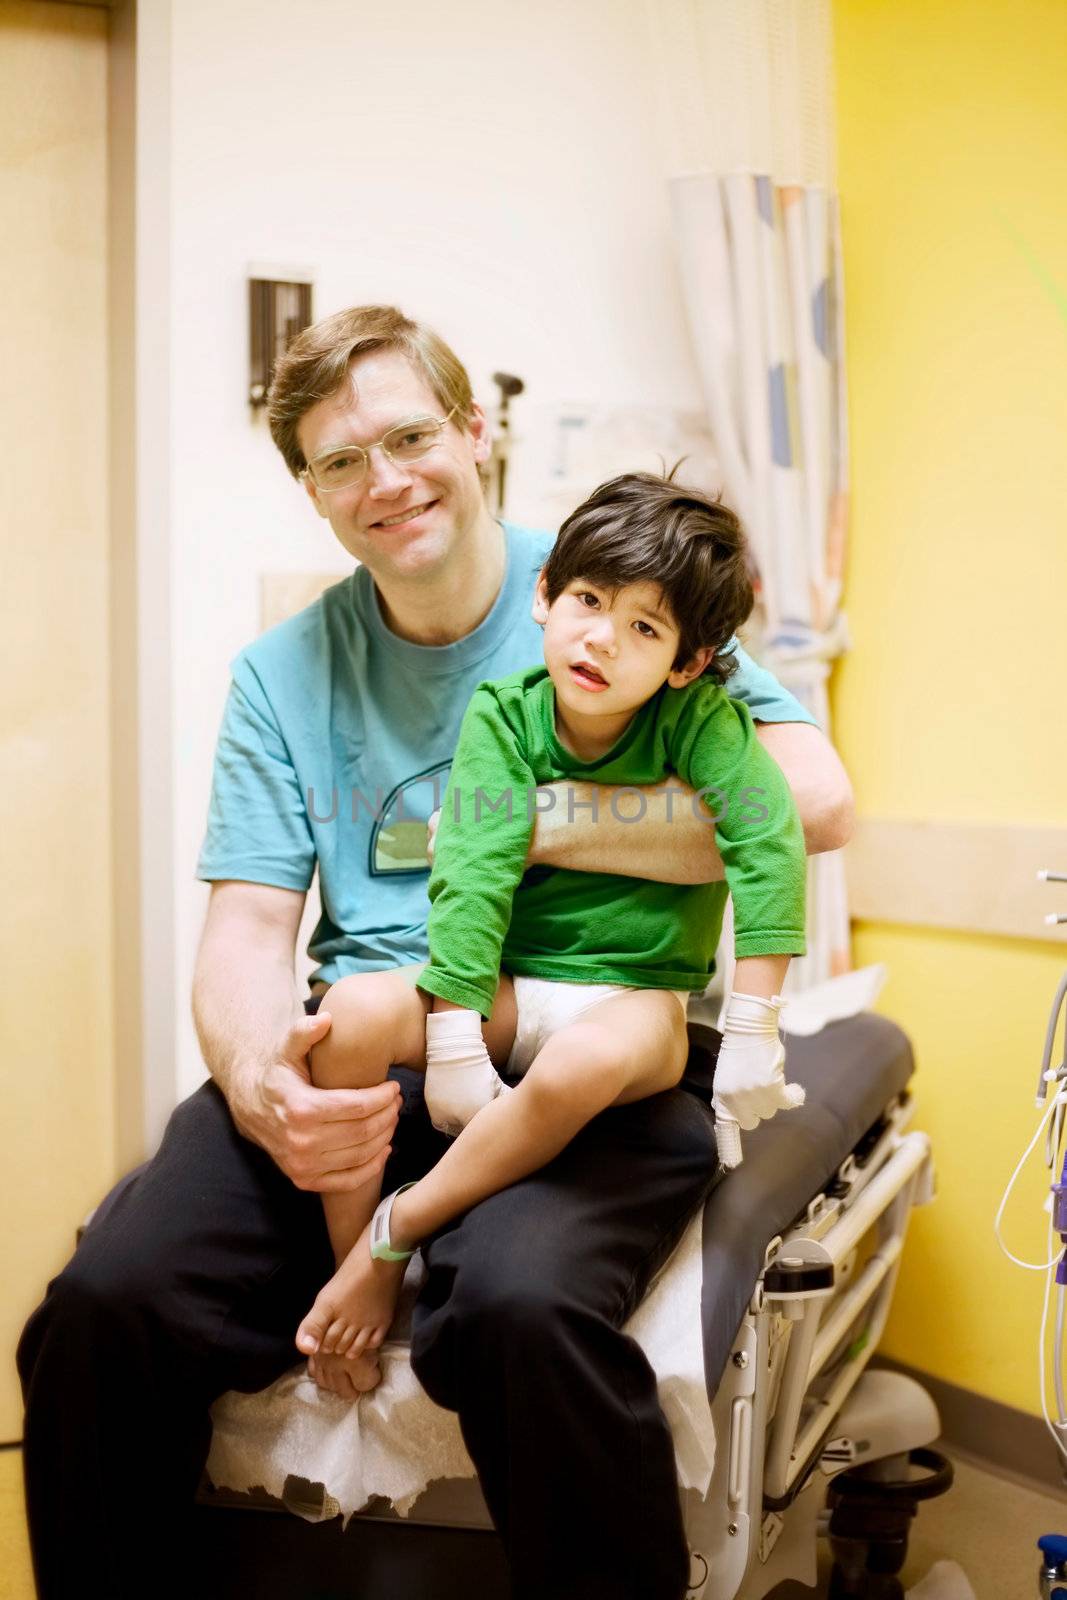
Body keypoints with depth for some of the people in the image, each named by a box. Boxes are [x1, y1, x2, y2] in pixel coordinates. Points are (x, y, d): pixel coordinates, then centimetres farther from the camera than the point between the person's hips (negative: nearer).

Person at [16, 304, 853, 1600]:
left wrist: (530, 827, -12)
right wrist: (259, 1089, -17)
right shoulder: (282, 676, 14)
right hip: (355, 1057, 3)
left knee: (520, 1301, -34)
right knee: (104, 1302, -21)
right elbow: (248, 926, 6)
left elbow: (813, 799, -10)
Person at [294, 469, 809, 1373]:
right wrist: (455, 1041, -23)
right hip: (509, 988, 3)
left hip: (638, 997, -2)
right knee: (351, 1011, -24)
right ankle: (354, 1267, -9)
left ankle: (393, 1236, -18)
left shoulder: (697, 717, -10)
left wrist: (753, 1033, -25)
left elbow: (770, 840, -20)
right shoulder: (503, 713, -6)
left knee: (585, 1061, -38)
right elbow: (472, 873, -15)